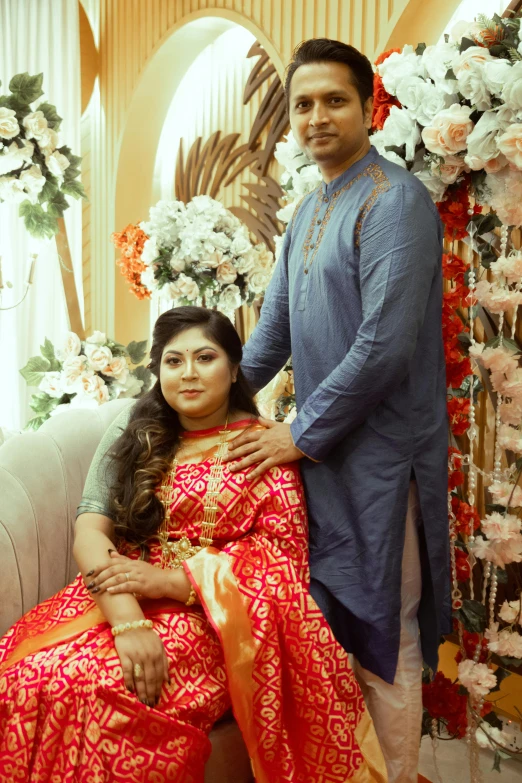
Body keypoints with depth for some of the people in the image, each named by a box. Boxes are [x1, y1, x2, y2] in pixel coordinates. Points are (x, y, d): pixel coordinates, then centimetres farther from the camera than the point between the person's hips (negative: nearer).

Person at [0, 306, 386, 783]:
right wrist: (128, 621, -22)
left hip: (216, 614, -3)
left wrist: (172, 581, -18)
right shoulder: (133, 434, 8)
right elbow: (90, 530, -3)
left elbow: (282, 552, -6)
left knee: (108, 691, -30)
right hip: (122, 595, 4)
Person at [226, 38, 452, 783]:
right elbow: (276, 326, 19)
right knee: (327, 623, 18)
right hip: (320, 445, 8)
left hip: (379, 453, -8)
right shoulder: (308, 210, 14)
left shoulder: (396, 199, -13)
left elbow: (385, 345, -21)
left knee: (381, 639, 4)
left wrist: (302, 432, -14)